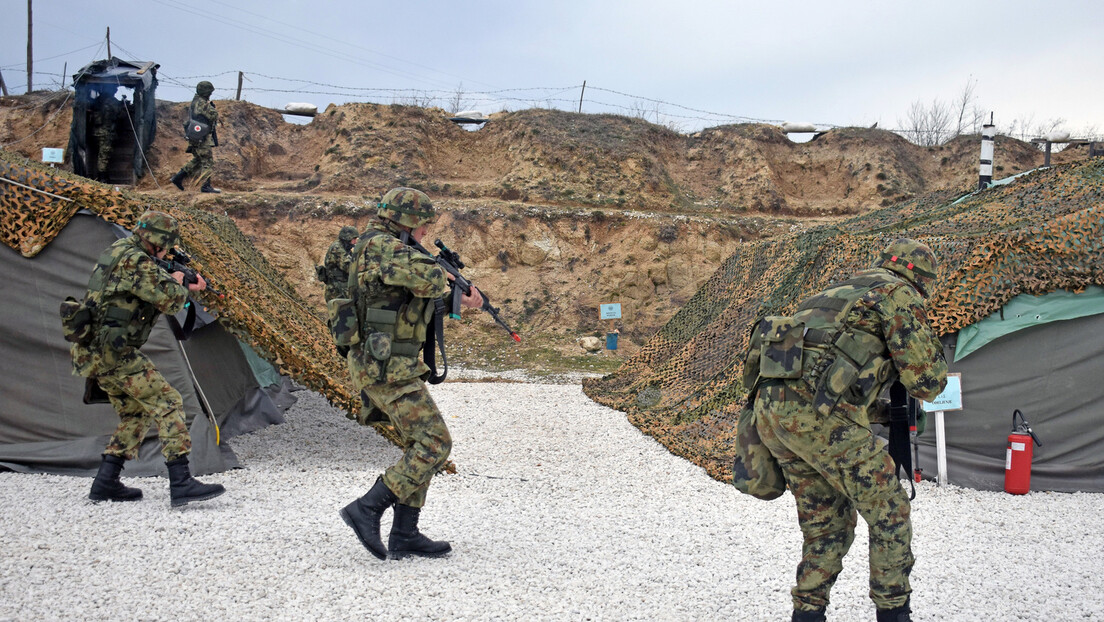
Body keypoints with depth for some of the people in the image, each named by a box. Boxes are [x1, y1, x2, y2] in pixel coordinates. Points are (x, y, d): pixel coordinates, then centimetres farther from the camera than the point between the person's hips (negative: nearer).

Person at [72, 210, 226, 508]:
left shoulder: (118, 251, 17)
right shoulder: (135, 261, -15)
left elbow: (151, 297, 27)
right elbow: (168, 300, -18)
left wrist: (187, 290, 20)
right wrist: (178, 283, 4)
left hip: (92, 354, 10)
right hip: (114, 352, -10)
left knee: (135, 414, 20)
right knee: (167, 404, -11)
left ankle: (105, 483, 19)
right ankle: (181, 483, -19)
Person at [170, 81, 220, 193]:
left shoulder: (194, 102, 15)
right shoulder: (202, 104, -16)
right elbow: (214, 116, -19)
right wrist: (212, 107, 0)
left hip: (194, 137, 10)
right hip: (203, 138, -10)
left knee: (197, 160, 18)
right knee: (208, 161, -4)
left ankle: (178, 177, 17)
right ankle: (206, 186, -3)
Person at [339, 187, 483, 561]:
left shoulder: (384, 247, 16)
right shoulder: (382, 247, -15)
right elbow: (429, 279, -30)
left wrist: (462, 300, 21)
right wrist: (442, 276, -8)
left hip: (384, 366, 11)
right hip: (388, 370, -11)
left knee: (421, 444, 14)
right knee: (435, 443, -9)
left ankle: (404, 535, 15)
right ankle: (367, 509, -9)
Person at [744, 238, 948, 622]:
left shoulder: (842, 290, 31)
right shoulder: (899, 294, 7)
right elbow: (925, 381, 3)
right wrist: (935, 351, 24)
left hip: (768, 406, 8)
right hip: (815, 412, -8)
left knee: (826, 523, 19)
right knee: (888, 513, 7)